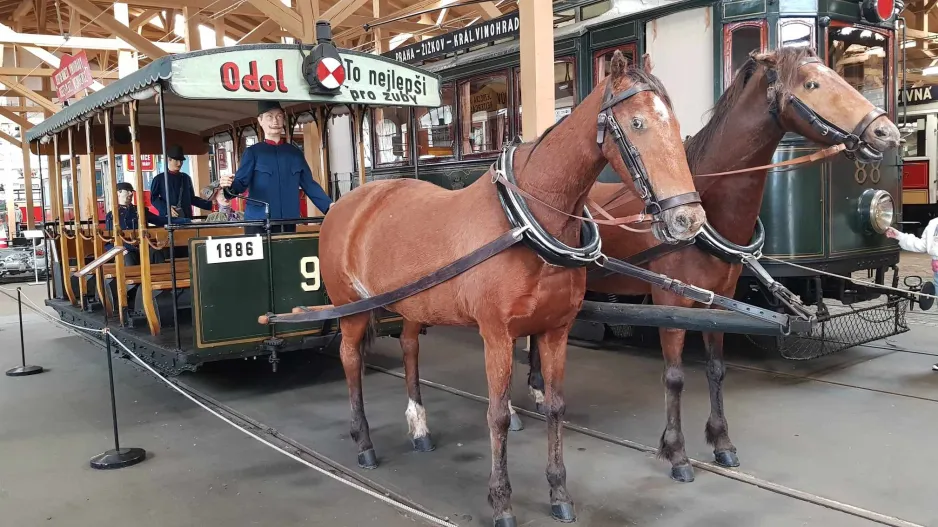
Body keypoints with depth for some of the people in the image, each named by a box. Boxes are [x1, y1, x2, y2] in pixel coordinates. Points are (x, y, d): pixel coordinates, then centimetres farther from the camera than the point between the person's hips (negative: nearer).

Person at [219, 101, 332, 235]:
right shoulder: (252, 152, 4)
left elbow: (309, 184, 12)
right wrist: (230, 187, -29)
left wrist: (329, 206, 0)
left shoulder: (295, 152, 13)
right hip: (259, 223, -3)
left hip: (289, 223, 3)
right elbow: (241, 182, -6)